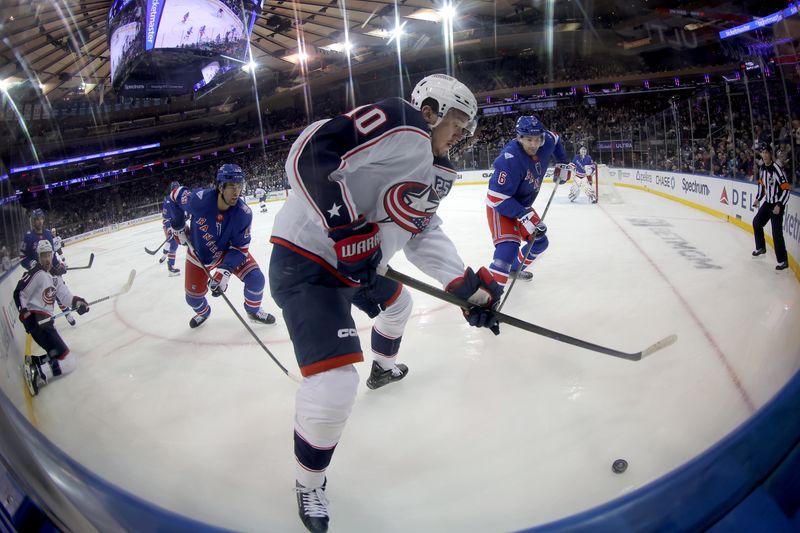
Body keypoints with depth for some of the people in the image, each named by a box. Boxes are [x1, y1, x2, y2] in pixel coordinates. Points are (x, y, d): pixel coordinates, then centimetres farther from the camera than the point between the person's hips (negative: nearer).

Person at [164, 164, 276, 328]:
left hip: (229, 250, 0)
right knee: (193, 297, 8)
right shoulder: (199, 199, -34)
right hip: (199, 254, 0)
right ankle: (203, 312, 48)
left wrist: (224, 270, -35)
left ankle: (254, 311, 14)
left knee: (255, 278, -18)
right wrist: (178, 225, -7)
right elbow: (174, 196, -11)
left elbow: (240, 248, -22)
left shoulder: (244, 213, -30)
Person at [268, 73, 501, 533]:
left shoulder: (432, 170, 12)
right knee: (335, 385, -17)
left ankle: (384, 368, 65)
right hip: (305, 260, -11)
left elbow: (425, 234, 10)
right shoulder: (399, 125, -19)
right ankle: (309, 483, 12)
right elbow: (308, 155, -28)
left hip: (356, 262, 11)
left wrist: (470, 287, 0)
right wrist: (347, 230, -32)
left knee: (397, 304, 34)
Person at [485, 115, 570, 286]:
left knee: (540, 241, 20)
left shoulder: (546, 143, -12)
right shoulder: (510, 159, -35)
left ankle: (515, 269, 44)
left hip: (522, 204, 8)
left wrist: (562, 163, 12)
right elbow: (498, 197, -34)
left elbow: (555, 139, 15)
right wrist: (524, 215, -37)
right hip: (500, 206, -8)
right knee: (509, 246, -29)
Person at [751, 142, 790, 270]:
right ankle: (761, 247, 40)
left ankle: (783, 261, -6)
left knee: (776, 232, -12)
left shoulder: (777, 168, -22)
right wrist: (758, 198, 17)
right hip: (767, 202, 9)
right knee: (756, 222, 20)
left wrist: (779, 205, -25)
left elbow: (785, 188, -23)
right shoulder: (762, 167, 3)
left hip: (777, 204, -9)